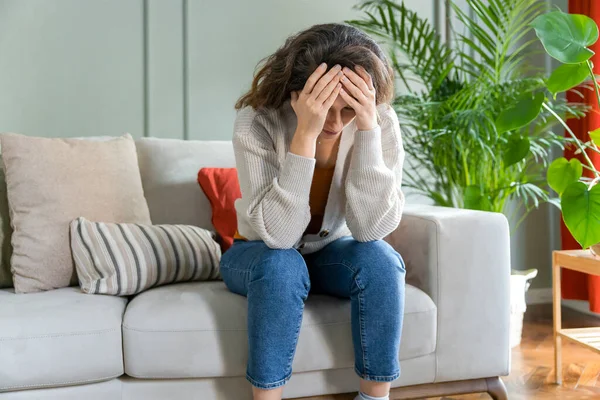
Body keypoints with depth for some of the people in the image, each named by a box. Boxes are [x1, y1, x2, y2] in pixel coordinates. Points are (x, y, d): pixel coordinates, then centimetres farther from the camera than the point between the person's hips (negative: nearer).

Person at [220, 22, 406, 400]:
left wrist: (367, 129, -37)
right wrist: (305, 134, -42)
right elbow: (279, 234, -34)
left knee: (379, 259, -27)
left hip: (328, 253, 2)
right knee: (282, 265, -34)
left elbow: (372, 228, -29)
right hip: (261, 255, -2)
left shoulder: (381, 121, -20)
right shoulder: (258, 121, -26)